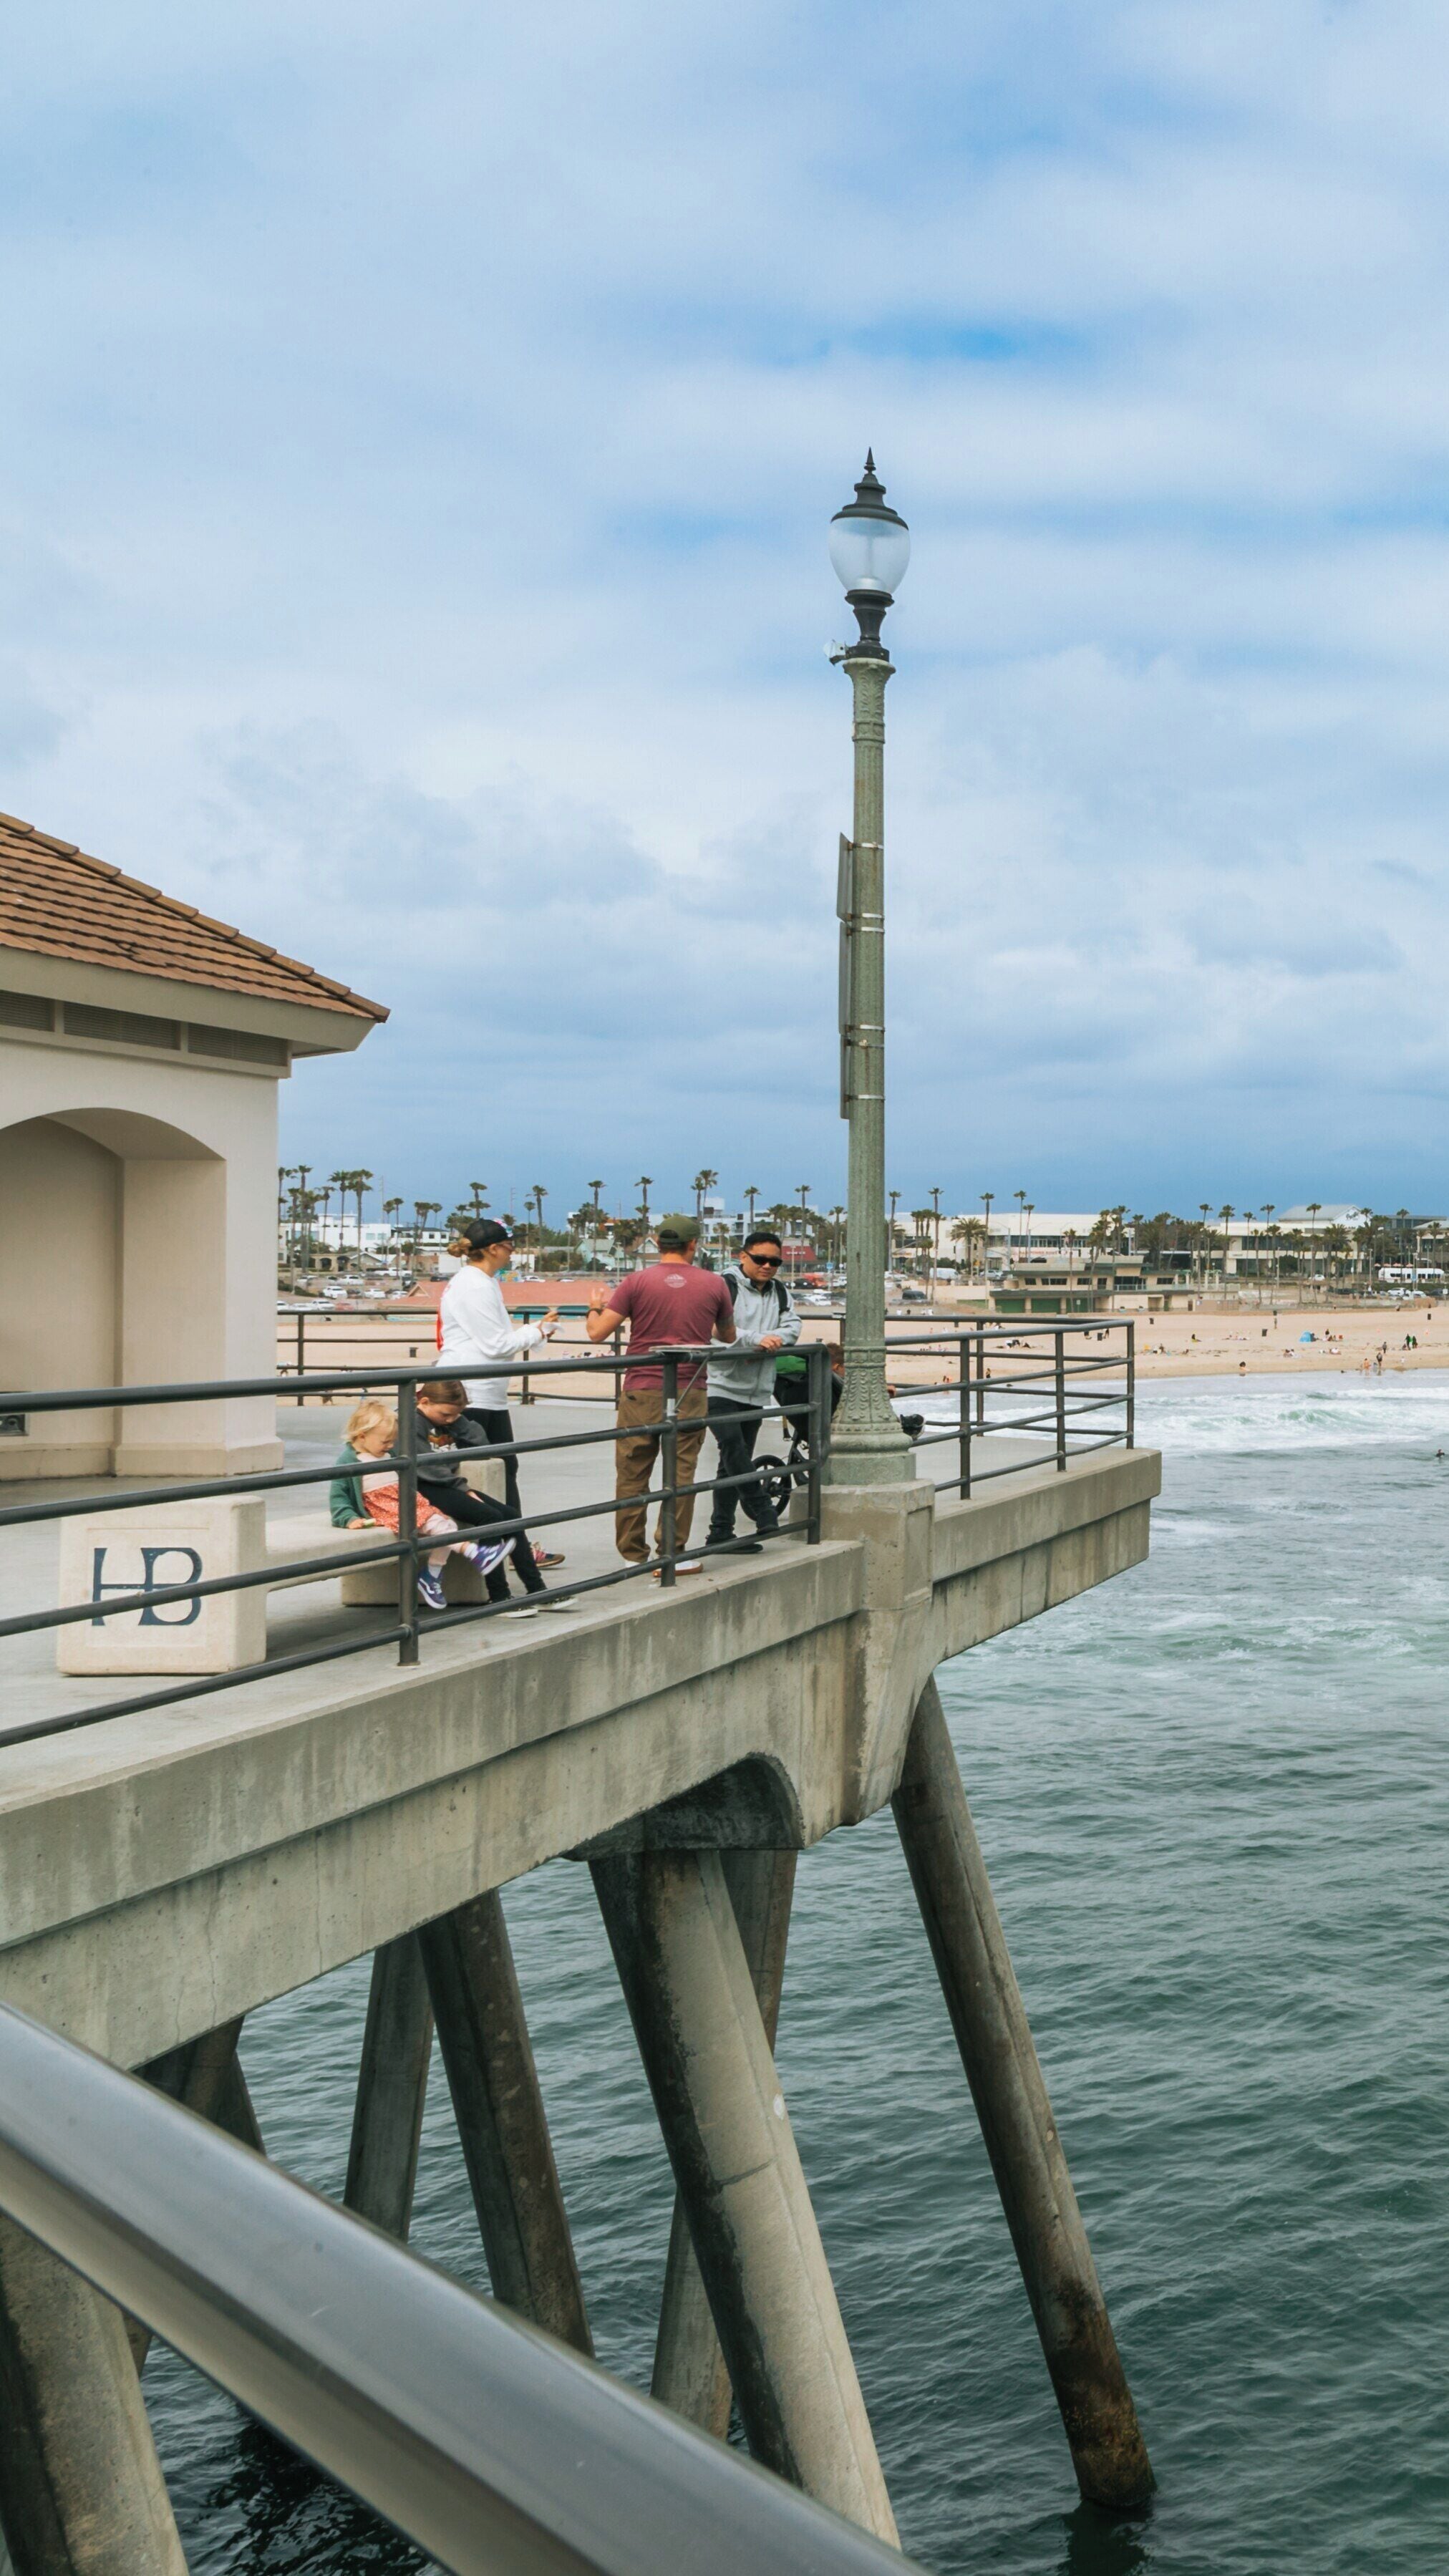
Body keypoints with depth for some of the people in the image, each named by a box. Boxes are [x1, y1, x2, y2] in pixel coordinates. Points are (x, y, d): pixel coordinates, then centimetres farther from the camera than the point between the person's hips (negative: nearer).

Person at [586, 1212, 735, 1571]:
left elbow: (598, 1332, -4)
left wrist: (595, 1307, 17)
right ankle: (673, 1553, 5)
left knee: (632, 1474, 8)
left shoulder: (637, 1282, -2)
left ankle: (633, 1555, 13)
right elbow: (729, 1336, 18)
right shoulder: (713, 1284, 3)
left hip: (641, 1391, 0)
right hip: (689, 1393, 0)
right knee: (680, 1473, 5)